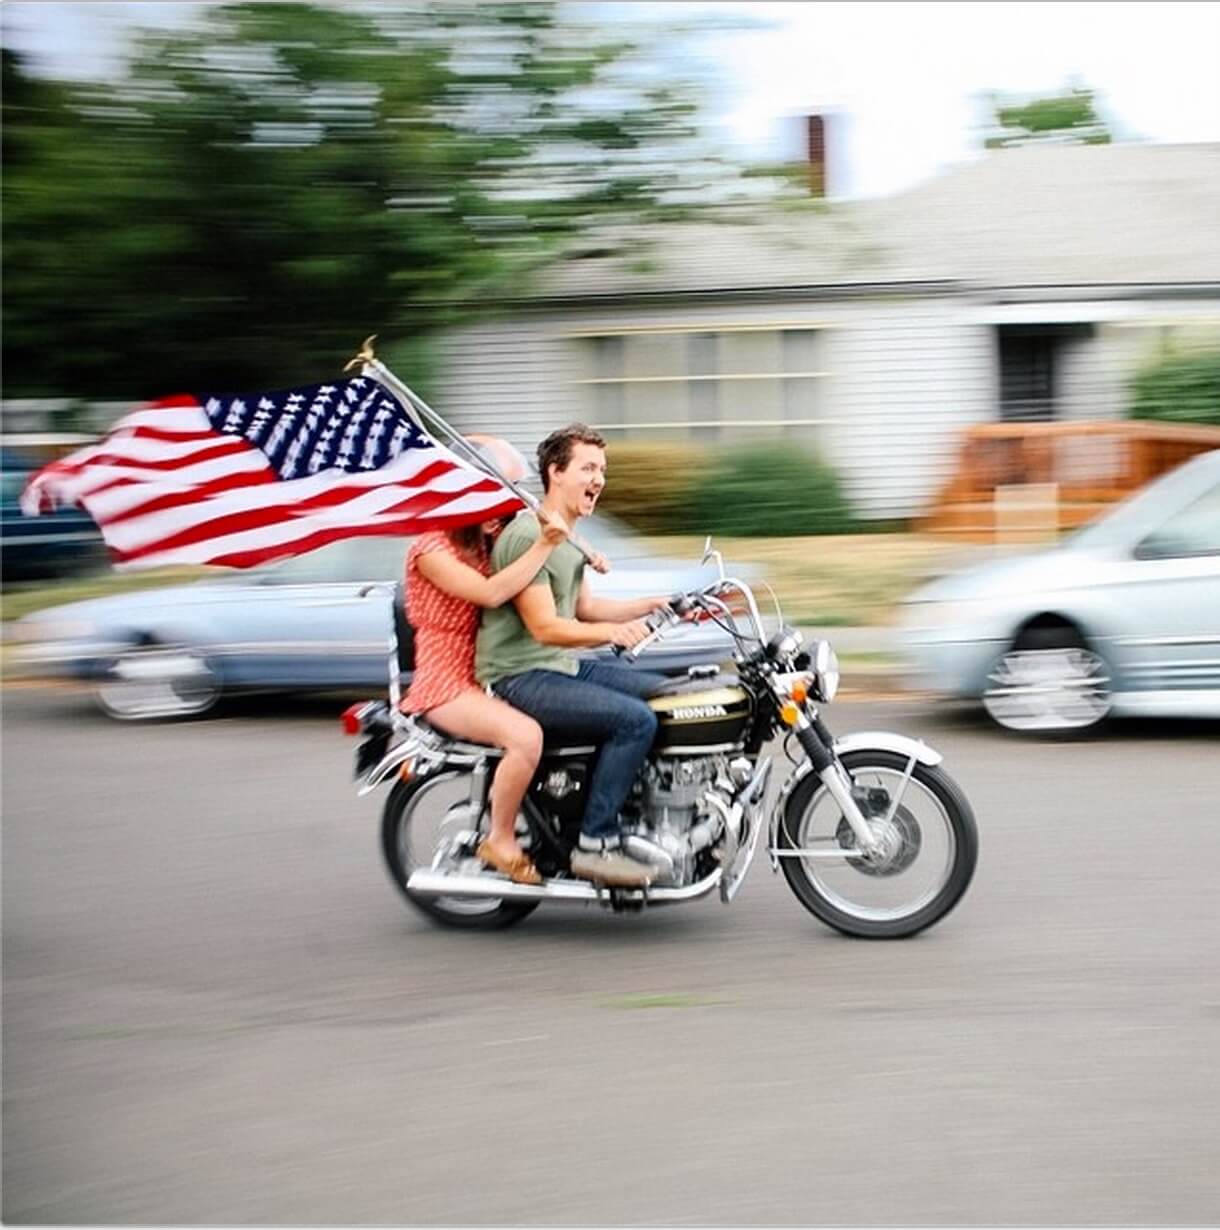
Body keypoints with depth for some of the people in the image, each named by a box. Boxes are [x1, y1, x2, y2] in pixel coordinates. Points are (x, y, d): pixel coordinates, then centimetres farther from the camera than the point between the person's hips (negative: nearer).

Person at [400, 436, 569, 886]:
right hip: (446, 684, -8)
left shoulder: (492, 539, 15)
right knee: (525, 735, -31)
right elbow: (490, 593, -25)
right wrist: (543, 545, -28)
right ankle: (500, 841, -14)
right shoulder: (431, 547, -11)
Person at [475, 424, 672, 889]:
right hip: (520, 677, -10)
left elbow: (581, 607, 23)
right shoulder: (527, 536, -17)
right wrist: (611, 631, -31)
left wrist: (653, 605, 13)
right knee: (635, 720, -25)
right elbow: (544, 626, -22)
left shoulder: (567, 536, 16)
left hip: (566, 667, 10)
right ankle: (595, 845, -20)